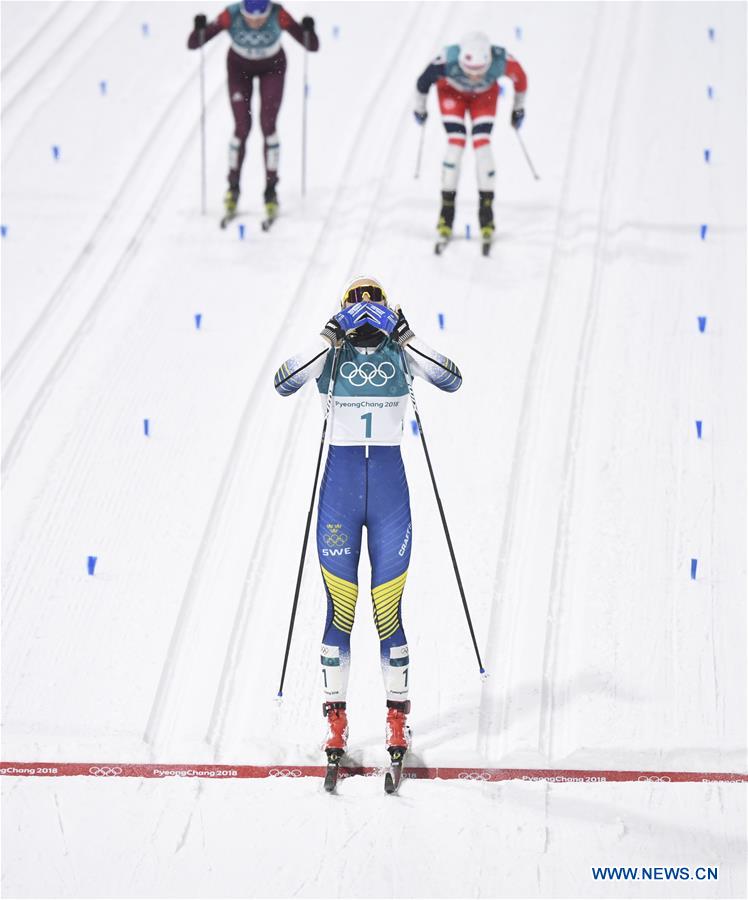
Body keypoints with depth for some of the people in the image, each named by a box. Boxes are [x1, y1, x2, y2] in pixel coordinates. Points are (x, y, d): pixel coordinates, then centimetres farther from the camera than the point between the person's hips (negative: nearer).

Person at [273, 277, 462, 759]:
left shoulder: (401, 354, 3)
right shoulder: (332, 355, 2)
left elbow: (452, 380, -11)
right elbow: (284, 384, -14)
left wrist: (407, 339, -18)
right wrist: (329, 342, -20)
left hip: (389, 488, 0)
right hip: (340, 483, 0)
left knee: (388, 613, 1)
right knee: (340, 611, -1)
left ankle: (397, 717, 12)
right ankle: (336, 718, 8)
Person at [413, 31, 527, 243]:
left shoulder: (502, 61, -41)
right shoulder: (447, 62, -43)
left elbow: (520, 79, -17)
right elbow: (423, 82, -21)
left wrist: (519, 108, -1)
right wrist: (419, 108, -4)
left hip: (485, 95, 1)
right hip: (452, 91, -1)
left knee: (482, 142, -15)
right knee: (456, 141, -16)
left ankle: (486, 209, -6)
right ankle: (447, 208, -7)